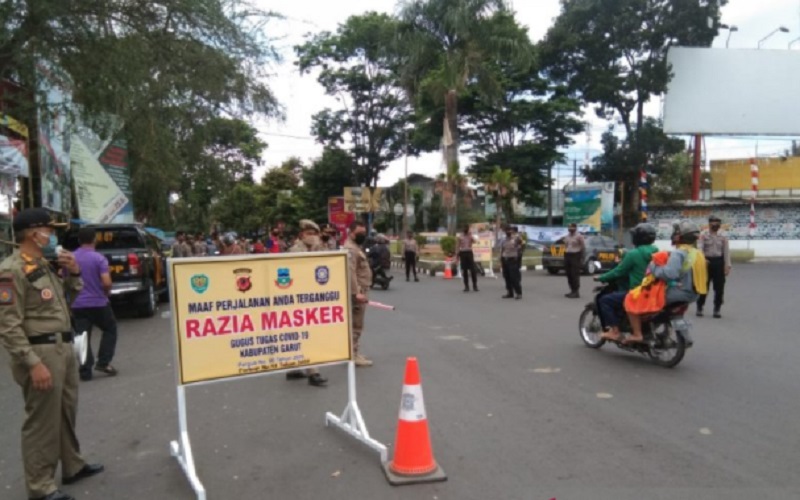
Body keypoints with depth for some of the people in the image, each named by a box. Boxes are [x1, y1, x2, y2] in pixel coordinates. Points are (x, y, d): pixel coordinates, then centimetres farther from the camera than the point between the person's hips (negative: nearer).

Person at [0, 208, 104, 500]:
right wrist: (33, 363, -24)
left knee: (67, 413, 20)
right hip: (41, 352, -9)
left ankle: (73, 466, 35)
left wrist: (73, 272, 5)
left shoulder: (45, 265, 12)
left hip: (63, 348, 9)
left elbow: (75, 291, 26)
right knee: (42, 421, 0)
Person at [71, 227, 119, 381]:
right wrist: (106, 293, 2)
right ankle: (103, 362, 9)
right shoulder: (99, 258, -10)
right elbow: (107, 282, -18)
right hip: (98, 303, -3)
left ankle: (85, 371, 6)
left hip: (78, 304, 4)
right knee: (110, 330, 16)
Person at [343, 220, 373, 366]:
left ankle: (355, 353, 24)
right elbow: (350, 272, -27)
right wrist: (356, 292, -32)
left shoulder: (356, 247, 19)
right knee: (356, 325, -8)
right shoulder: (350, 249, -16)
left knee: (356, 325, 16)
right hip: (356, 292, -11)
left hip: (359, 291, 11)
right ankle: (354, 355, -5)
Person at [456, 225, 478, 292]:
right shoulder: (460, 236, 7)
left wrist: (470, 235, -13)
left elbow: (474, 242, -15)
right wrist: (458, 255, 4)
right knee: (464, 271, 2)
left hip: (469, 253, 0)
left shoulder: (470, 235, 6)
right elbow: (458, 246, 7)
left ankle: (475, 286, -3)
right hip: (462, 253, 0)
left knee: (473, 270, -7)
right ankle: (466, 286, 7)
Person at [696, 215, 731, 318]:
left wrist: (727, 266, -5)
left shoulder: (723, 238, 8)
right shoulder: (703, 236, 0)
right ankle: (699, 308, 14)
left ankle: (717, 309, 12)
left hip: (719, 262, 2)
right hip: (707, 261, -2)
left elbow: (726, 252, 4)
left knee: (719, 287, 3)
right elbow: (700, 248, -14)